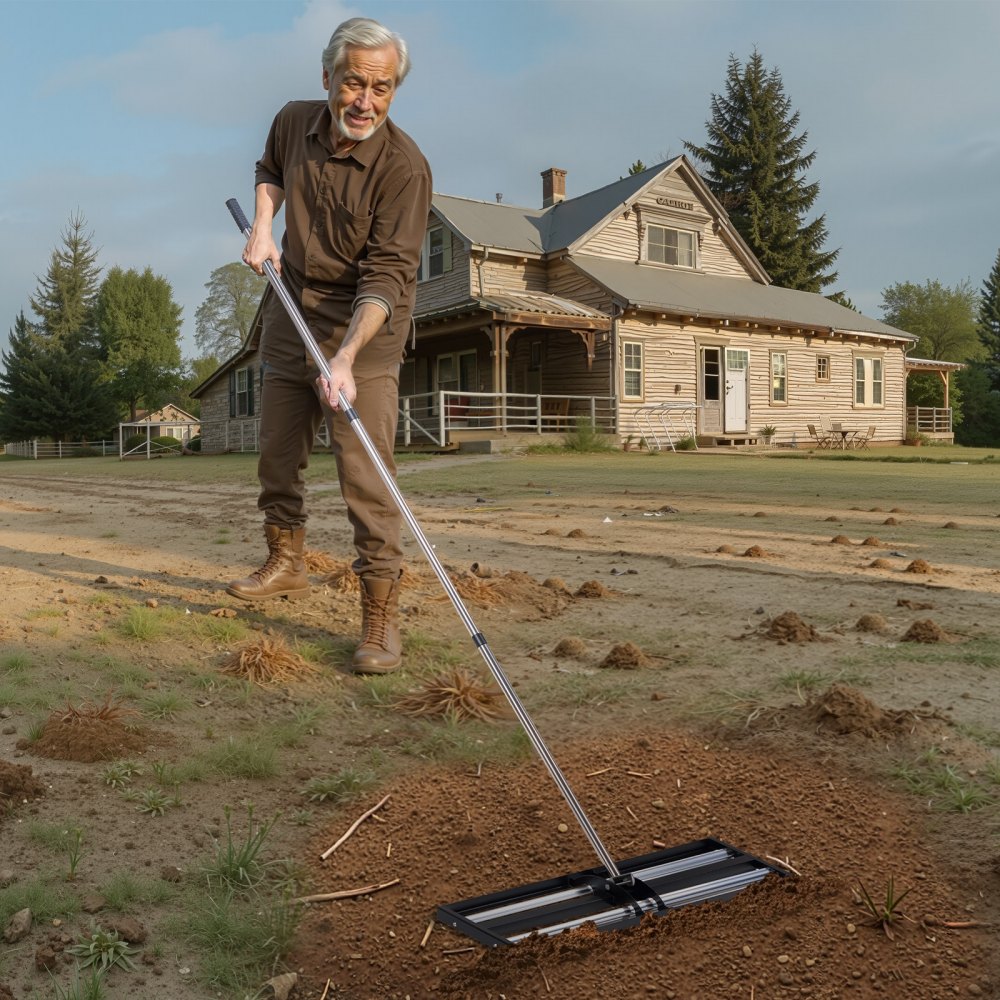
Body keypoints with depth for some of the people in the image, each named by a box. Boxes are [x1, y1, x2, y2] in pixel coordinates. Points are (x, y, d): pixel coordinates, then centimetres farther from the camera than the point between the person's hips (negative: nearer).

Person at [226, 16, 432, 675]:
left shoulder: (404, 166, -20)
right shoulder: (295, 122, -2)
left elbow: (386, 276, -26)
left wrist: (345, 356, -38)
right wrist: (263, 224, 3)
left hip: (366, 323, -6)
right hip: (292, 306, 6)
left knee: (365, 471, -15)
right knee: (278, 453, 14)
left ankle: (382, 615, -9)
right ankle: (286, 565, 36)